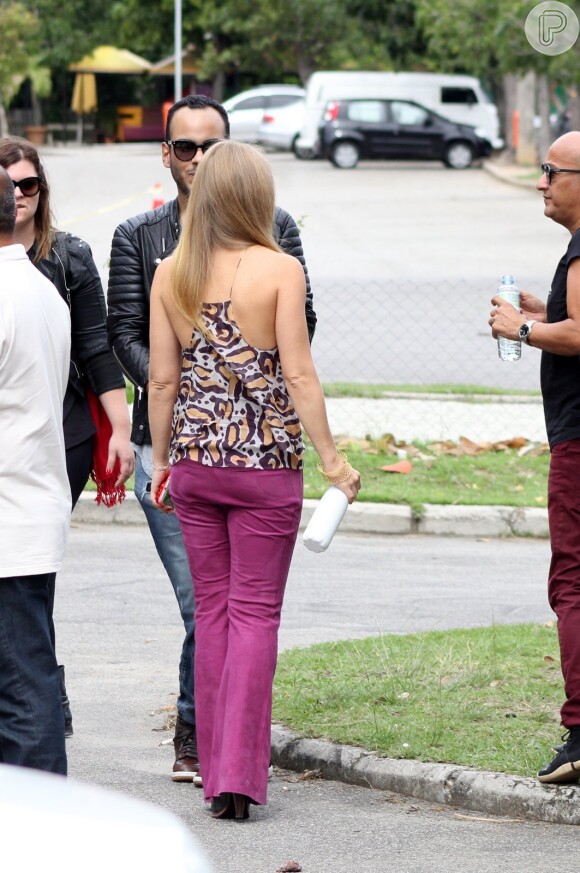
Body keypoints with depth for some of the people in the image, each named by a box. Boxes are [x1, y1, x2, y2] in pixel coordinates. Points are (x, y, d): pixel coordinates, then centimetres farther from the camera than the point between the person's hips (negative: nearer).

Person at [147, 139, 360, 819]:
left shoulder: (170, 274, 1)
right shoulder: (280, 270, -10)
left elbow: (163, 378, 3)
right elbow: (298, 375, -12)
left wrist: (161, 459, 14)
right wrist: (330, 459, -5)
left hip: (195, 461, 4)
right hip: (267, 459, -4)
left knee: (212, 609, 13)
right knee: (255, 613, 1)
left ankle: (215, 768, 17)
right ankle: (236, 776, -7)